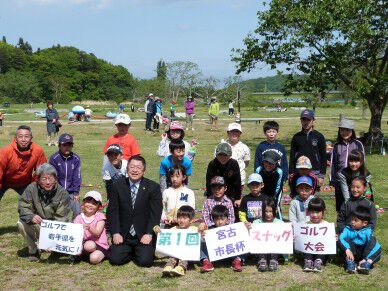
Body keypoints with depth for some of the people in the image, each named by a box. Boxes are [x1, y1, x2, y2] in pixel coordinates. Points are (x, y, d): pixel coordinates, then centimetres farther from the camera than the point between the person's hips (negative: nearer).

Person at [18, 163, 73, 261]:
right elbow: (23, 206, -16)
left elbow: (61, 218, -23)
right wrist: (31, 217, -40)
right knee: (21, 223, -27)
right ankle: (34, 250, -6)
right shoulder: (32, 189, -12)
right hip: (38, 225, 1)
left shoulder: (62, 193, -17)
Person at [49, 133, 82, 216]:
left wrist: (76, 193, 0)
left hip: (71, 192, 2)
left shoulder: (76, 159, 1)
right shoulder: (54, 158, -7)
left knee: (77, 212, -6)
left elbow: (77, 178, 4)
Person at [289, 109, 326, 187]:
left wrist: (322, 176, -3)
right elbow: (292, 157, 10)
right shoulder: (296, 137, 9)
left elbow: (323, 157, 3)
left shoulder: (319, 136, 4)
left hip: (315, 172, -1)